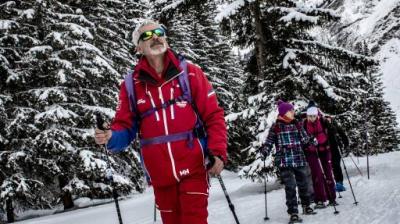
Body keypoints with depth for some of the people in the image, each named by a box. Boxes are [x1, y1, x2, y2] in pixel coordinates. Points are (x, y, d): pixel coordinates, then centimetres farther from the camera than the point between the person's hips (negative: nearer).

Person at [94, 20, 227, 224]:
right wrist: (110, 137, -18)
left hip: (193, 168, -2)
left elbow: (213, 116, -2)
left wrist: (218, 153, -13)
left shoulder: (190, 73, -2)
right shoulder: (131, 85, 2)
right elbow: (125, 127, 5)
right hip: (160, 175, 3)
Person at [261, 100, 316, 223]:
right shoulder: (275, 127, -1)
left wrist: (311, 141, -6)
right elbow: (269, 142, 2)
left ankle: (306, 207, 34)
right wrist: (264, 151, -13)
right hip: (284, 161, -4)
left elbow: (304, 138, 13)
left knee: (304, 184, 13)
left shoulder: (297, 124, 10)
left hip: (300, 160, 4)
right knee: (290, 187, -10)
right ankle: (293, 213, -5)